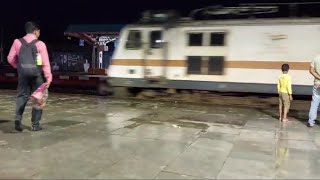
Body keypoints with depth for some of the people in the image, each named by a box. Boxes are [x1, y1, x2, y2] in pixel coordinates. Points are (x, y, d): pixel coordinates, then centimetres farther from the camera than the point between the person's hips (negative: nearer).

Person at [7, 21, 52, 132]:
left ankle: (18, 118, -8)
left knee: (22, 96, 12)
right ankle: (35, 124, 8)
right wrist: (48, 77, -12)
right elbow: (45, 62, -11)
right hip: (36, 73, -2)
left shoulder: (17, 42, 4)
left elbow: (11, 59, 5)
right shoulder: (40, 44, -5)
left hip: (23, 73, 3)